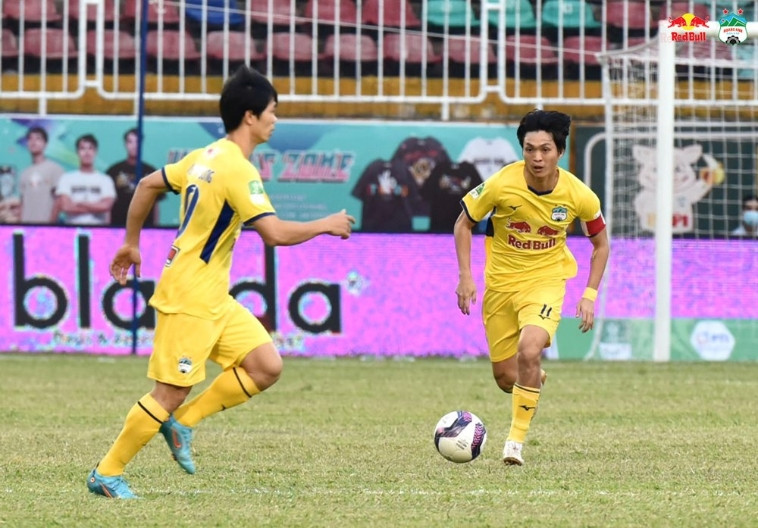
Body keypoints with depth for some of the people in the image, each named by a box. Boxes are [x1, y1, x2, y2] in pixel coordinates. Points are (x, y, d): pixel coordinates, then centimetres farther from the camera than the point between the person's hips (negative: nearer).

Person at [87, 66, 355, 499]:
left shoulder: (206, 157, 9)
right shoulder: (238, 170, -19)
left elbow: (147, 185, 18)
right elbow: (276, 233, -25)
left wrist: (132, 243, 26)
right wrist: (325, 225, -10)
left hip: (215, 299, 10)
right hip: (188, 298, -10)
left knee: (267, 367, 4)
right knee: (172, 392, -5)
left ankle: (182, 422, 11)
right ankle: (106, 474, 6)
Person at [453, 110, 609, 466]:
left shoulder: (579, 196, -15)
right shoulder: (501, 185, -20)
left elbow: (600, 242, 4)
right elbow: (464, 224, -3)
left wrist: (590, 294, -4)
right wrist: (465, 276, -11)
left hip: (546, 279, -1)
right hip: (500, 281, 1)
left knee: (529, 351, -28)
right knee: (505, 377, 6)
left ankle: (516, 439, -13)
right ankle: (536, 381, 45)